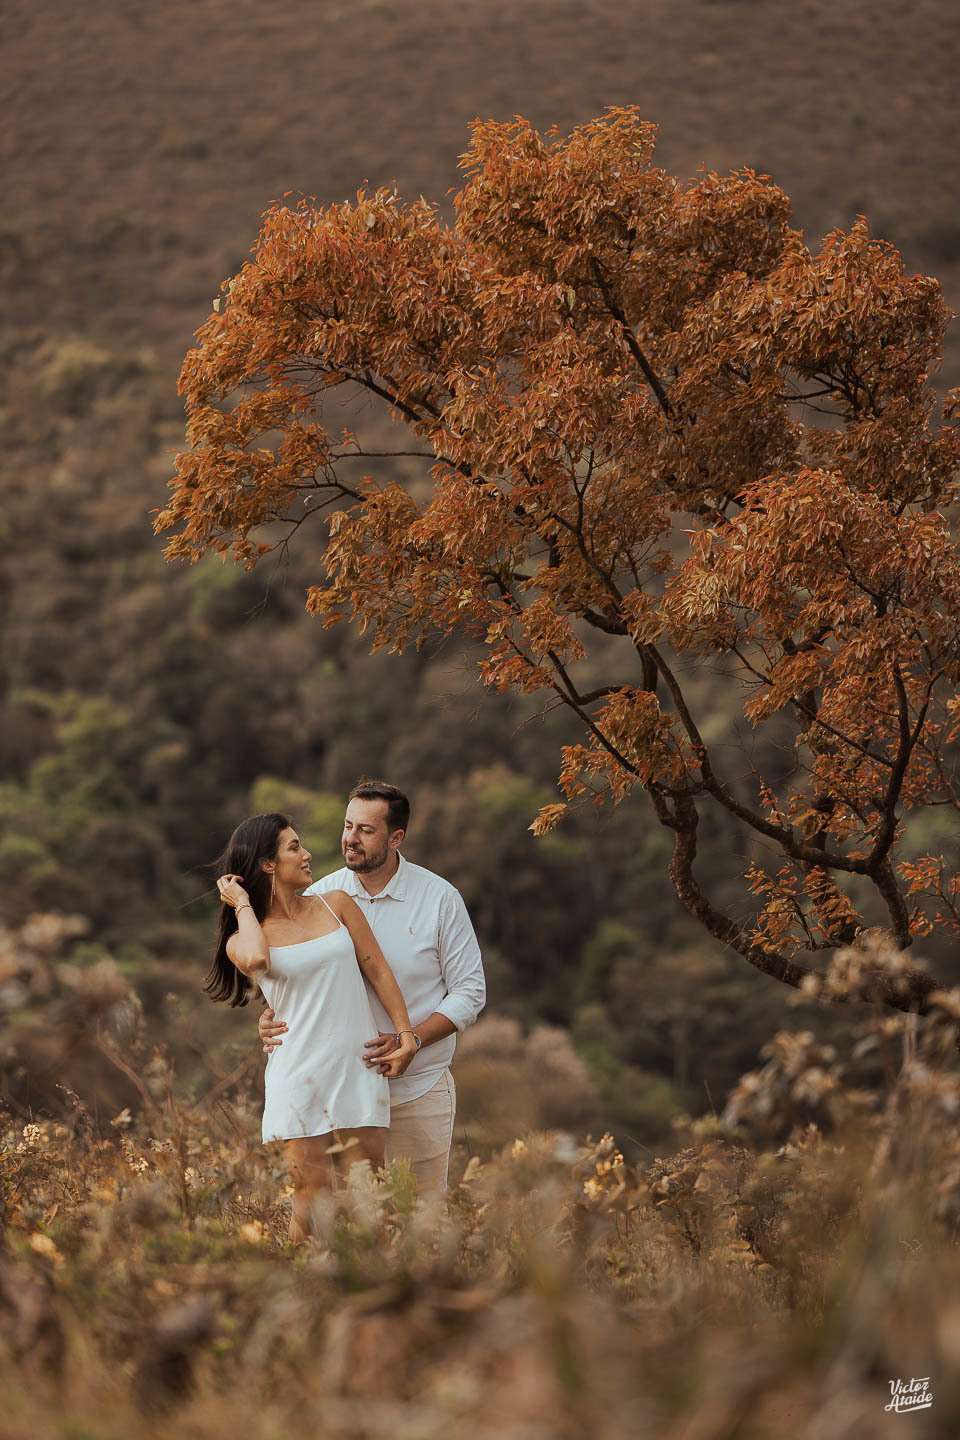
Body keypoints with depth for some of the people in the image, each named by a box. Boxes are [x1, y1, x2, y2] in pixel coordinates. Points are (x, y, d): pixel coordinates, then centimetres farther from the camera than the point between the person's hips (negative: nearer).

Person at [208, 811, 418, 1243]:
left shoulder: (336, 904, 12)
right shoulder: (245, 938, 4)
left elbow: (378, 971, 13)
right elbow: (255, 959, -21)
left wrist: (406, 1034, 3)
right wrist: (242, 903, -4)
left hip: (358, 1071, 2)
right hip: (298, 1076, -2)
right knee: (311, 1205, -6)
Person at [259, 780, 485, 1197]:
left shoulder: (440, 898, -4)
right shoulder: (318, 898, 2)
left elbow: (470, 991, -3)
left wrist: (410, 1040, -18)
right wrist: (271, 1019, -11)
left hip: (418, 1089, -1)